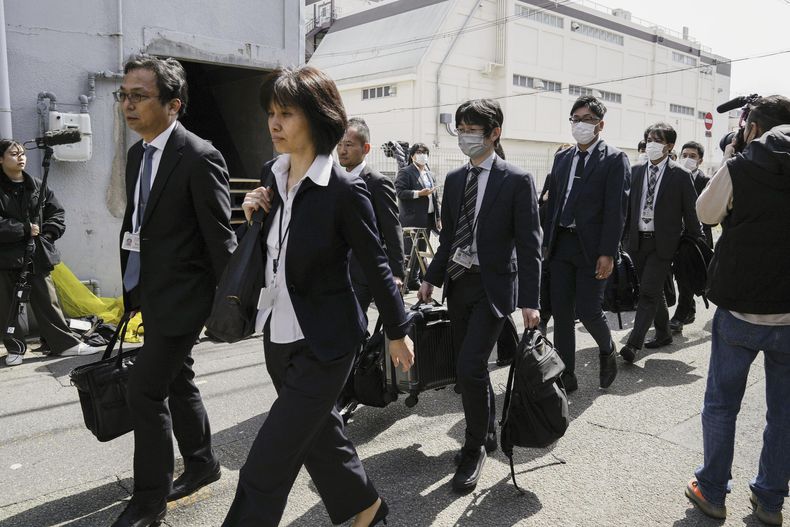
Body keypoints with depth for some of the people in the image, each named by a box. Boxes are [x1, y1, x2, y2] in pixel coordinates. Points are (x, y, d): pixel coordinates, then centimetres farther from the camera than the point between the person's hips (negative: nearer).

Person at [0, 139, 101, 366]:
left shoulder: (38, 186, 7)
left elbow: (57, 212, 12)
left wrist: (47, 233, -1)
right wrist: (25, 229, -16)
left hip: (37, 255, 2)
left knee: (47, 301, 6)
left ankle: (65, 343, 11)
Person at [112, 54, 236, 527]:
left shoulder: (199, 158, -18)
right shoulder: (137, 154, 8)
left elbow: (220, 237, -16)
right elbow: (137, 226, 15)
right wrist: (132, 288, 16)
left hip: (183, 294, -8)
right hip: (153, 292, 9)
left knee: (145, 390, -4)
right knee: (177, 382, 19)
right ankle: (202, 464, 38)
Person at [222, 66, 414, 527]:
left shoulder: (344, 189, -18)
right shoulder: (272, 176, 2)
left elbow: (376, 265, -10)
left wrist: (398, 332, -1)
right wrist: (254, 216, -6)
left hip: (323, 343, -7)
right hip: (279, 334, 8)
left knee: (264, 469, -2)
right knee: (319, 434, 23)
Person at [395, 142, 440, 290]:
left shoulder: (430, 174, 20)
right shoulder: (405, 172, -3)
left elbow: (435, 197, 21)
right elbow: (400, 192, -13)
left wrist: (438, 218, 16)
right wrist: (419, 193, -21)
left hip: (427, 219, 8)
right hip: (412, 218, -7)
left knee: (422, 250, 13)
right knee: (410, 250, -6)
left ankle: (421, 278, 20)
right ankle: (411, 281, 0)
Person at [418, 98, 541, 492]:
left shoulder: (517, 180, -7)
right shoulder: (454, 179, 10)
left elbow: (529, 244, -9)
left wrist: (530, 301, -14)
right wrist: (432, 278, 9)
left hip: (493, 286, -6)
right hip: (457, 282, 6)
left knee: (470, 368, -13)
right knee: (469, 368, 13)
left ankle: (474, 449, 8)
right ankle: (486, 435, 35)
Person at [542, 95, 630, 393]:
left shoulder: (614, 160, -3)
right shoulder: (562, 158, 13)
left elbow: (616, 209, -9)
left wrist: (607, 253, -15)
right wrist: (547, 243, 10)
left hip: (591, 247, -5)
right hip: (561, 245, 5)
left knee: (587, 311, -4)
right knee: (561, 312, 5)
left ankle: (607, 351, 29)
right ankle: (566, 375, 15)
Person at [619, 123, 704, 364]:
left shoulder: (681, 176, -4)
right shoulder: (637, 171, 8)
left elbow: (691, 213, -1)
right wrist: (626, 237, 9)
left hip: (663, 243, -5)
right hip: (638, 241, 5)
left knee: (648, 293, -11)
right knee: (654, 292, 16)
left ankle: (633, 344, -10)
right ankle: (663, 334, 31)